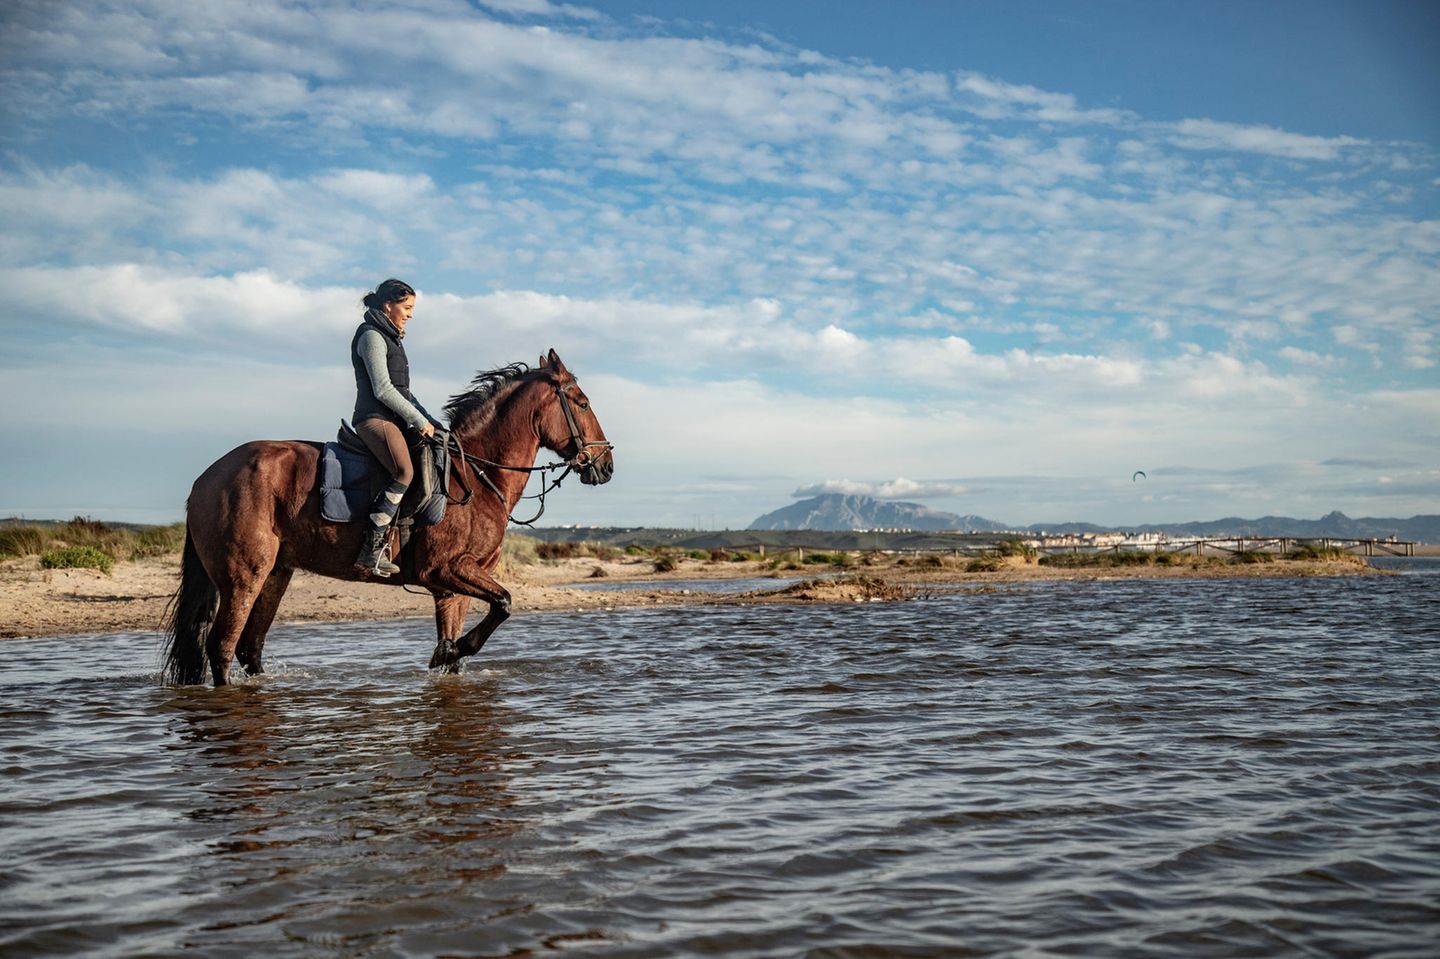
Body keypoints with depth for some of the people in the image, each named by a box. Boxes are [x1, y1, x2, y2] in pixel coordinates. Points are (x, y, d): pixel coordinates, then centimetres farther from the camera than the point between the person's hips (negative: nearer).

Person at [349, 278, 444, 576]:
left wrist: (428, 421, 15)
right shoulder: (371, 335, -7)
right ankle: (371, 550, -32)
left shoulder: (391, 338, 24)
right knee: (405, 472, -31)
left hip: (393, 419, 10)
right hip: (375, 418, -10)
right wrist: (420, 421, -13)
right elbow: (382, 389, -16)